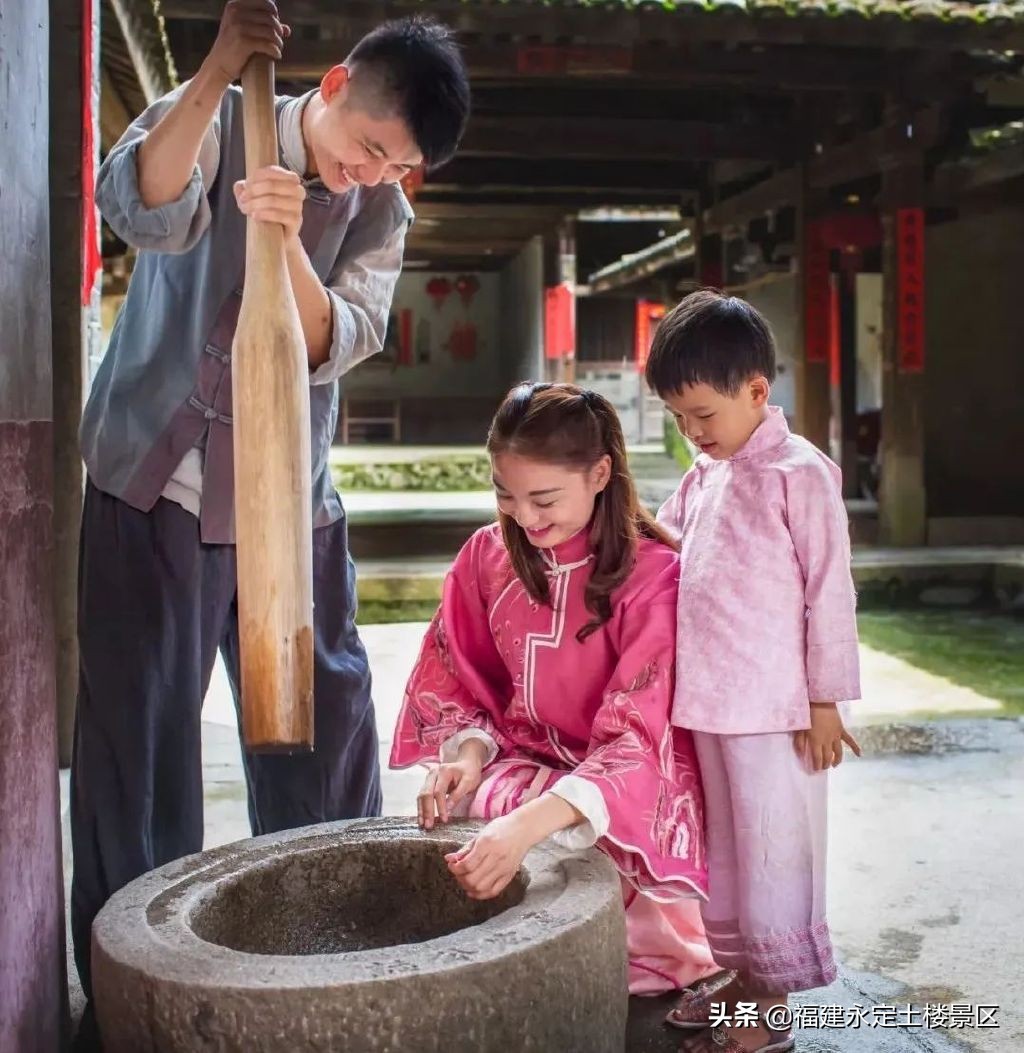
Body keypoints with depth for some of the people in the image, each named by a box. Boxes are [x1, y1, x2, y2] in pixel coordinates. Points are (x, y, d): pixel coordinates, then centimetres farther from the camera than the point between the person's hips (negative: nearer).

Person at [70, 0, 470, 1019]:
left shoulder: (380, 209, 3)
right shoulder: (213, 122, -3)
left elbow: (334, 344, -10)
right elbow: (142, 208, -24)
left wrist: (288, 240, -28)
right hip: (156, 481, -3)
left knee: (326, 723, 8)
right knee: (139, 729, 0)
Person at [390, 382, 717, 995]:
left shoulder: (652, 575, -18)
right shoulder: (486, 556, -2)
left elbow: (636, 736, -26)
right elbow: (459, 685, 9)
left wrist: (531, 822, -41)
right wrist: (469, 752, -16)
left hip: (627, 779, -4)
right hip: (525, 760, 4)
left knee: (576, 846, -35)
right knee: (452, 824, -28)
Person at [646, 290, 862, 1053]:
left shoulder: (800, 474, -12)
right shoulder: (705, 476, 10)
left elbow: (830, 594, -12)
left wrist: (826, 702, -10)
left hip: (772, 710, -7)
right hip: (706, 703, 8)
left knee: (772, 852, 5)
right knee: (723, 844, 18)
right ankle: (738, 972, 34)